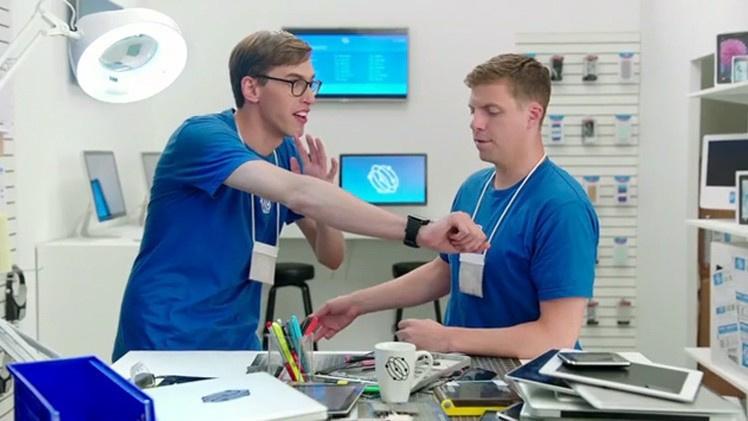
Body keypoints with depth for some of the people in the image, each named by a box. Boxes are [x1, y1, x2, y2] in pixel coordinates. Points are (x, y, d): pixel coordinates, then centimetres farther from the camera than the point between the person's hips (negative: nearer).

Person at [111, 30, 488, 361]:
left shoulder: (288, 153, 3)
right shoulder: (203, 136, -19)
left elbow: (331, 258, 3)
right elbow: (298, 194, -36)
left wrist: (321, 200, -16)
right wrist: (416, 231, -42)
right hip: (166, 346, -6)